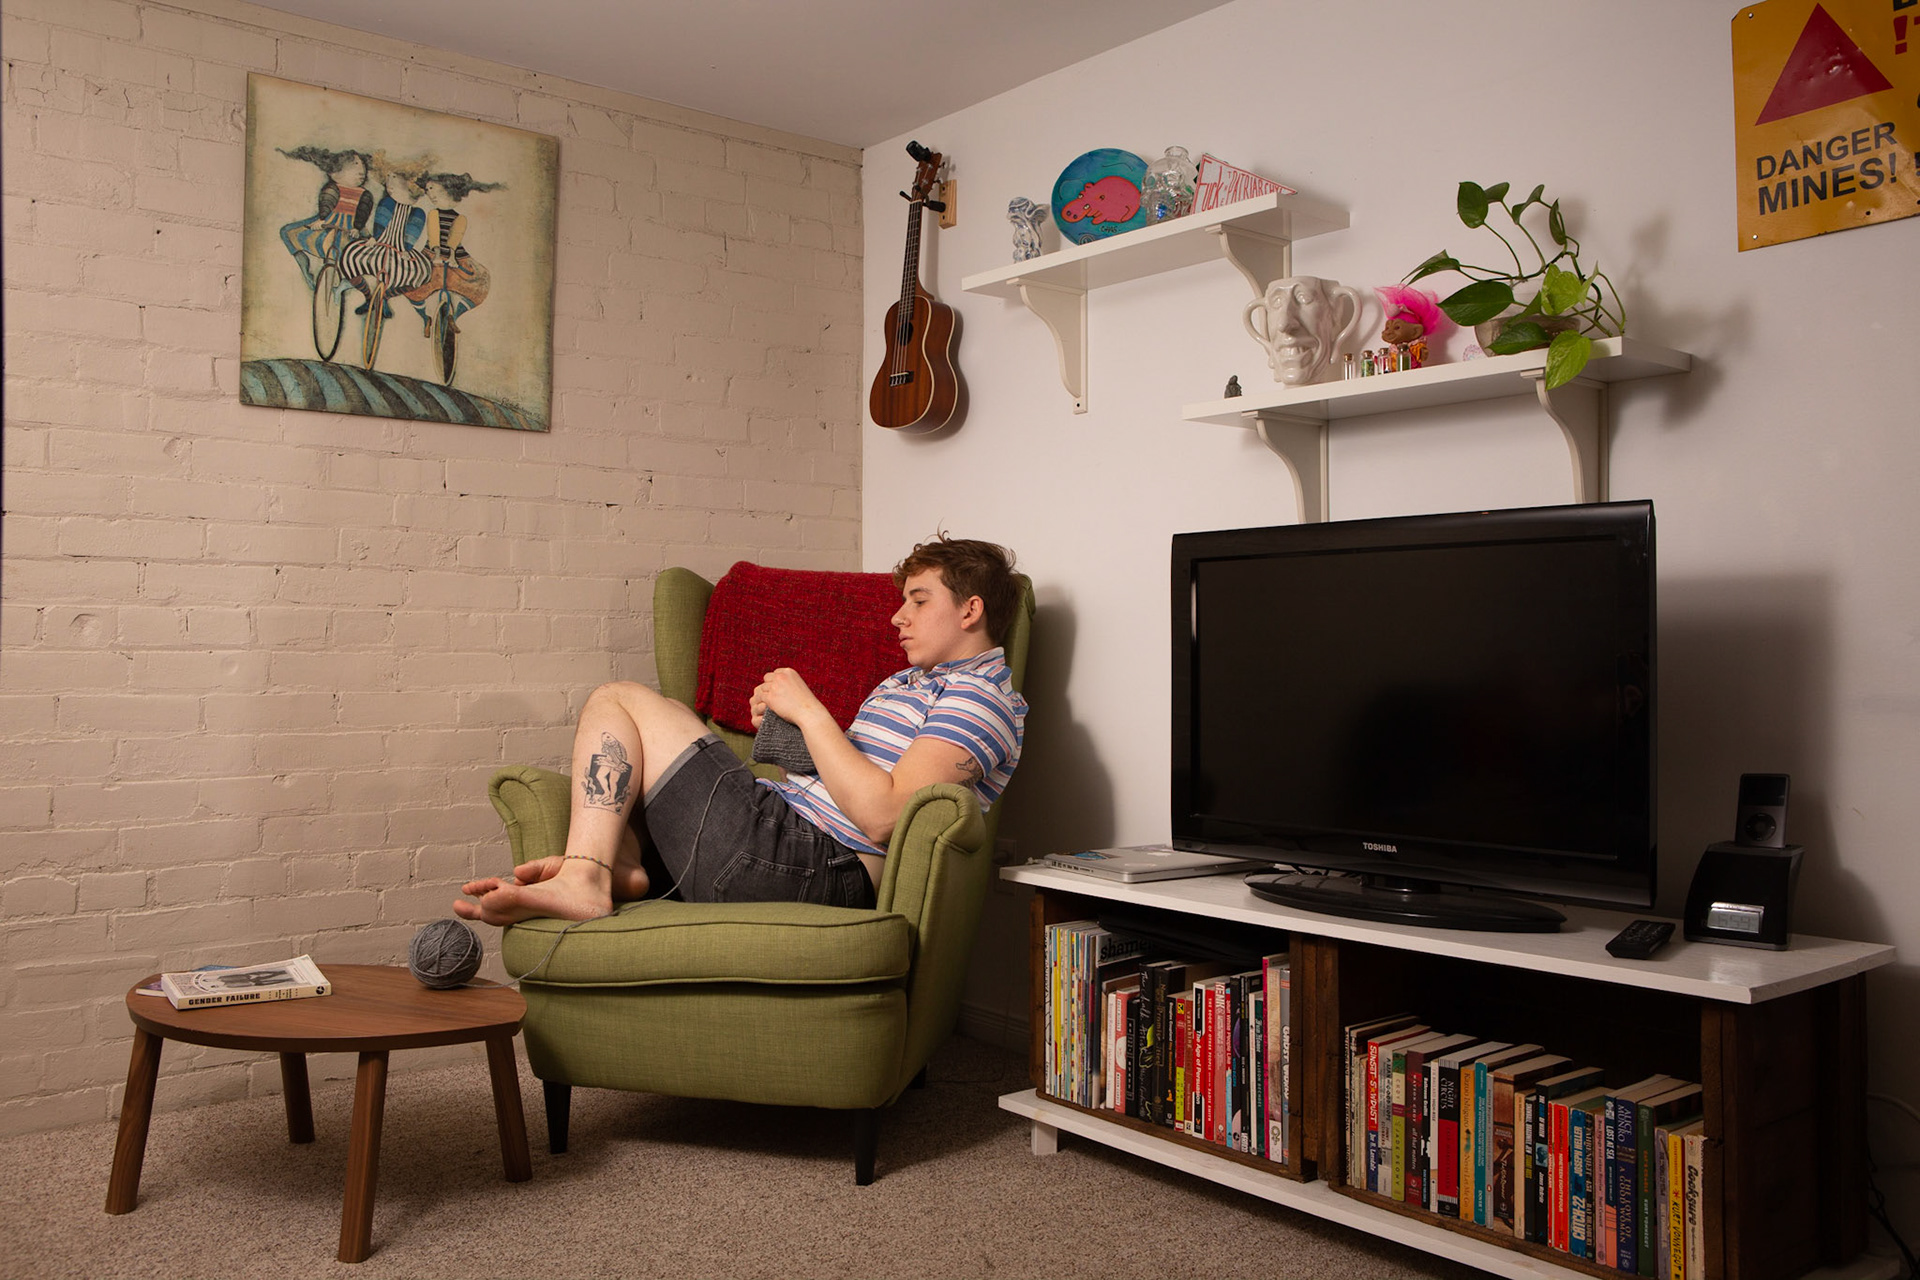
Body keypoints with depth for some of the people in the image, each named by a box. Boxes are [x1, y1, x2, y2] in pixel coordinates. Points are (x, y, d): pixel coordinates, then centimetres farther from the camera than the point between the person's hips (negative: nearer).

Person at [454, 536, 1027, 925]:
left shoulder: (978, 695, -6)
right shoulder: (904, 684, 27)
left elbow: (881, 815, -20)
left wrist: (809, 711, -11)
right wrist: (783, 727, 6)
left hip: (817, 866, -11)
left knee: (619, 700, -4)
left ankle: (582, 880, -17)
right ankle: (624, 866, -6)